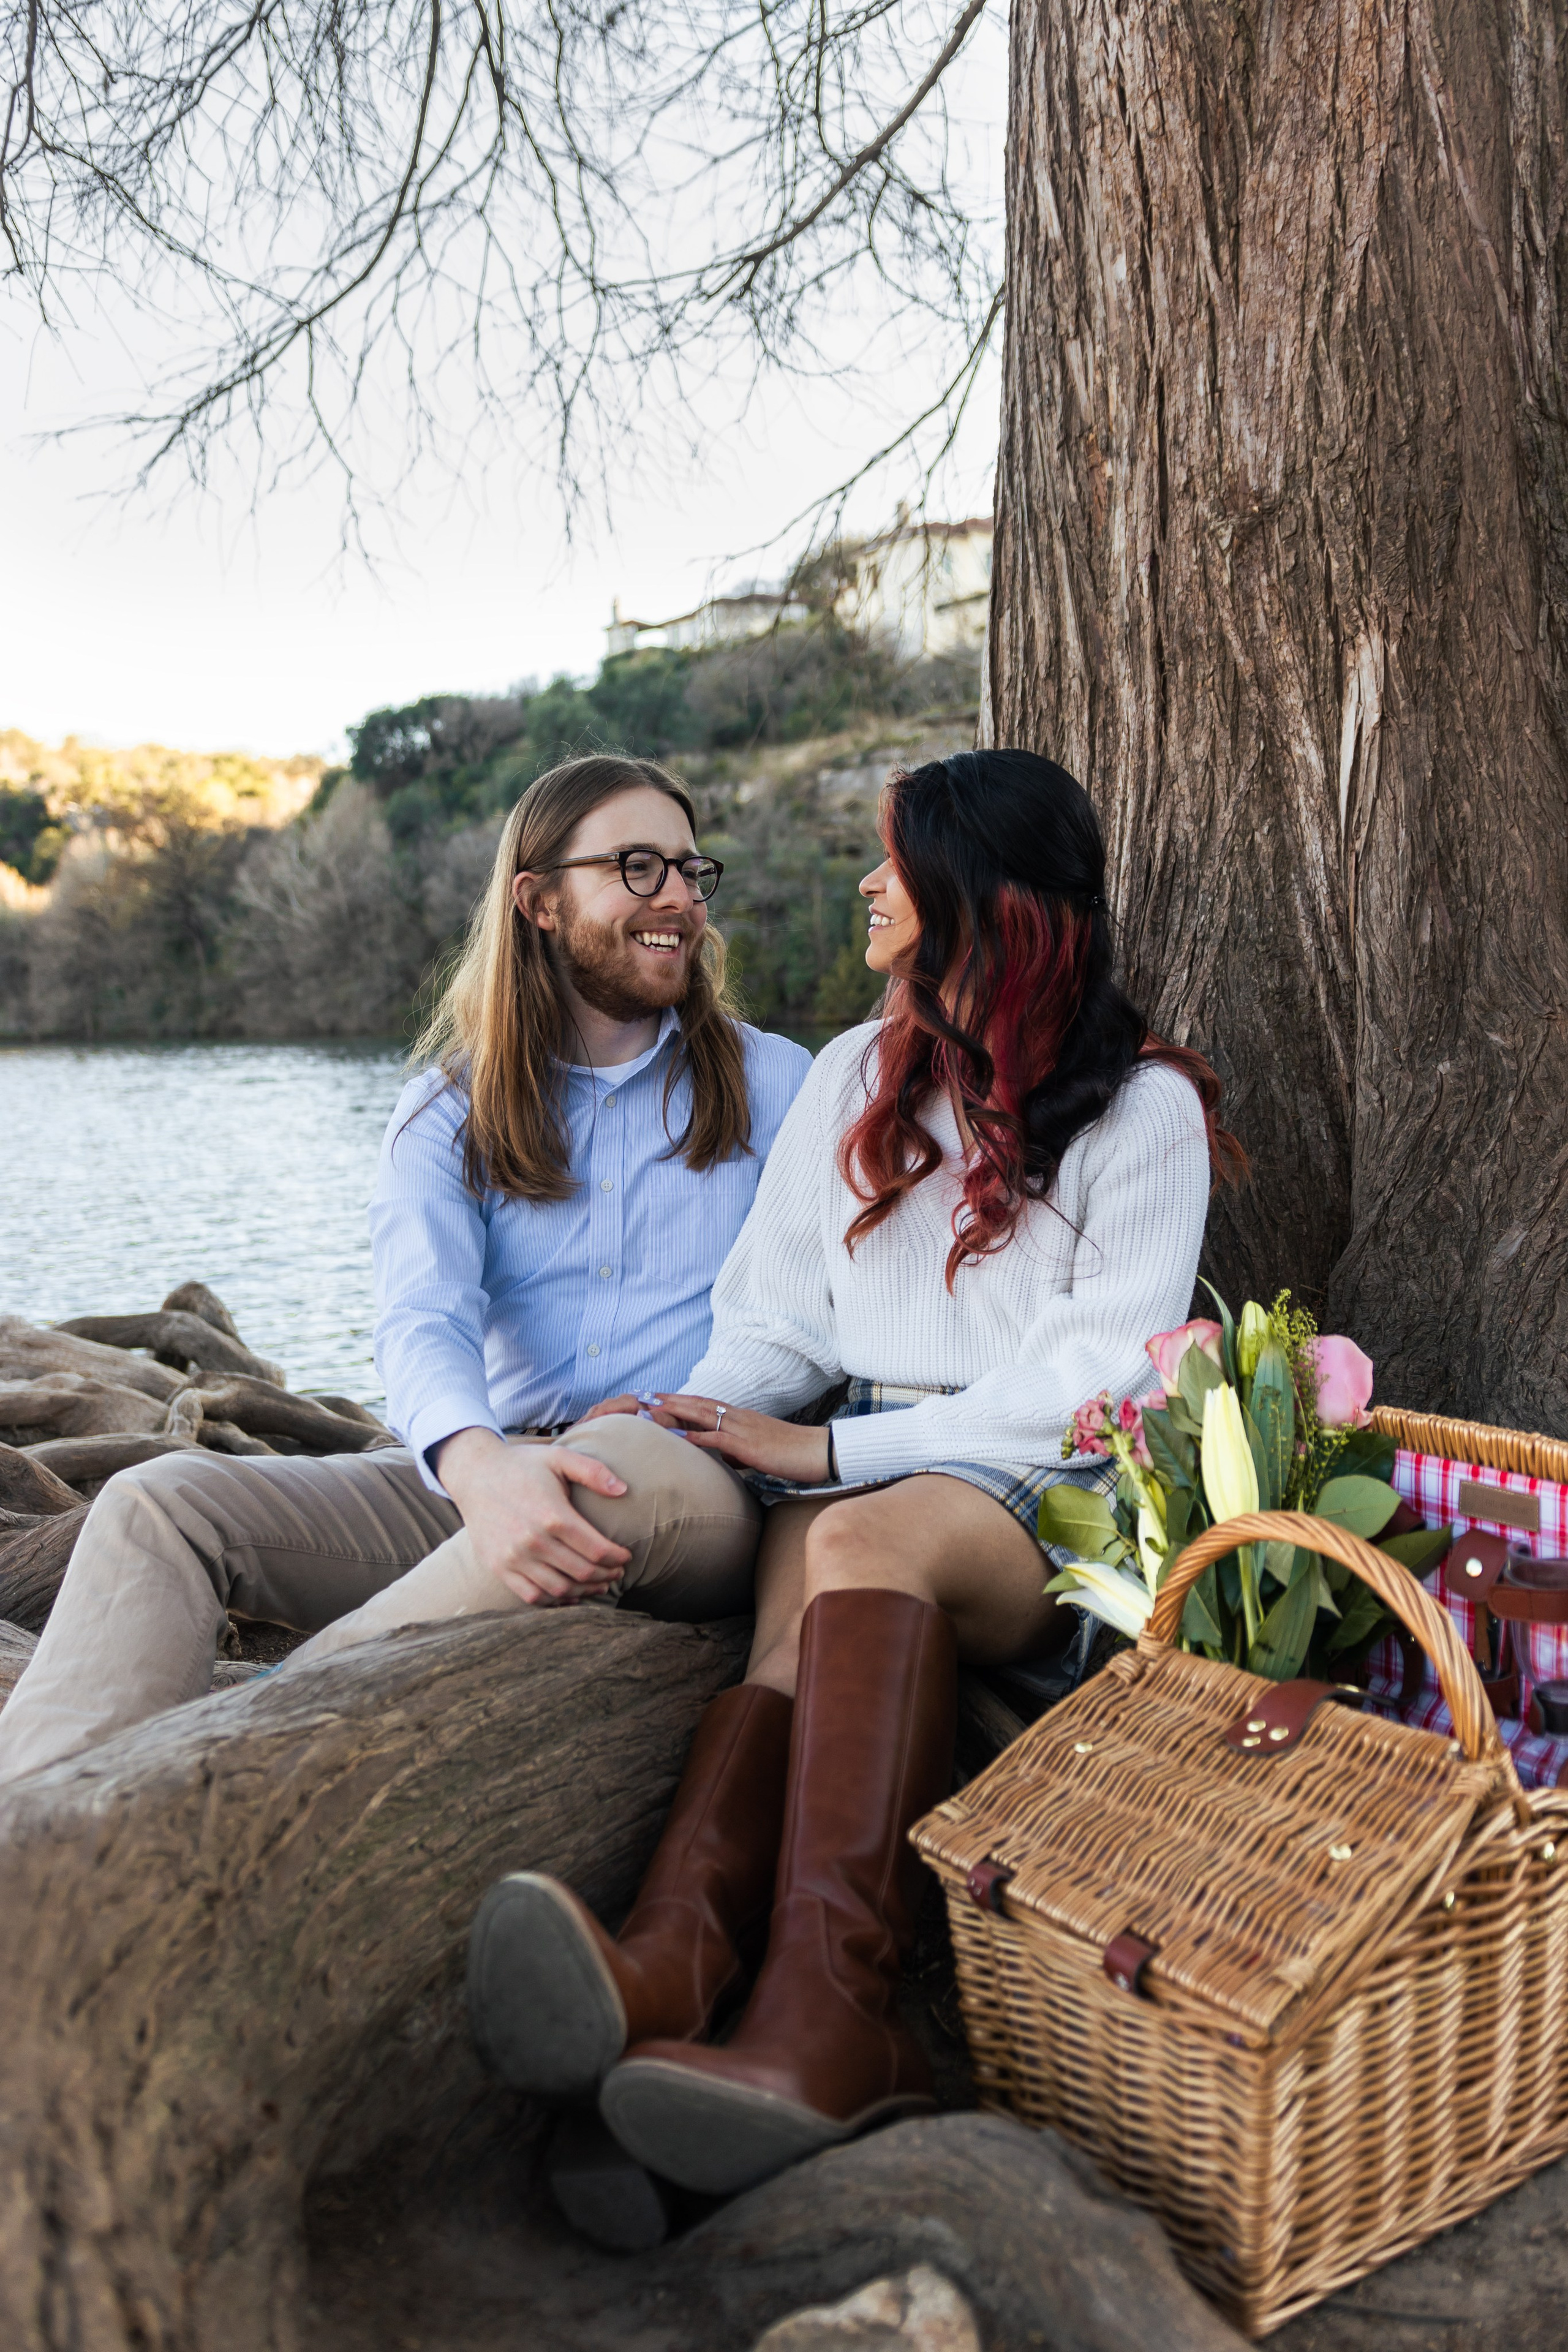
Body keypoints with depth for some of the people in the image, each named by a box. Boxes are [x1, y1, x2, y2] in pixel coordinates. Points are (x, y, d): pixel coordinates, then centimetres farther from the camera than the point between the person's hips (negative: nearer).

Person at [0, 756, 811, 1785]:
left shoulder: (772, 1084, 11)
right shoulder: (452, 1110, 12)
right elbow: (426, 1318, -7)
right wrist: (478, 1464, -31)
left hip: (700, 1490, -2)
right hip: (478, 1488, 3)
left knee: (631, 1465, -38)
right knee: (161, 1503, -17)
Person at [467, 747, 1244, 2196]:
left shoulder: (1143, 1105, 4)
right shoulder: (856, 1077, 20)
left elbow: (1097, 1374, -6)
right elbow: (779, 1318, 16)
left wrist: (831, 1449, -13)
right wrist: (690, 1419, -7)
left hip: (1056, 1502, -4)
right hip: (866, 1473, 4)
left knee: (860, 1546, -35)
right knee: (820, 1622, -30)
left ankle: (823, 2007, -50)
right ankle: (673, 1960, -54)